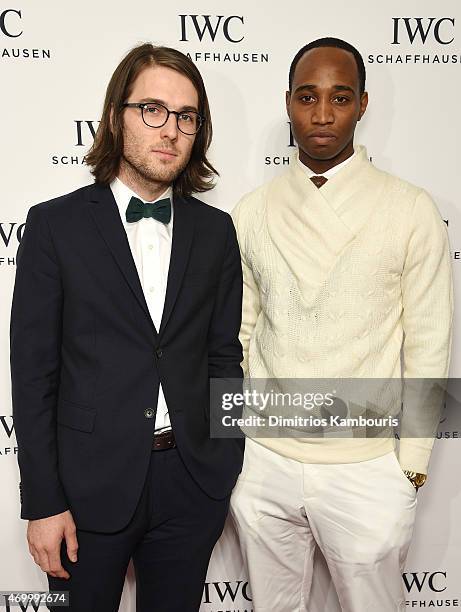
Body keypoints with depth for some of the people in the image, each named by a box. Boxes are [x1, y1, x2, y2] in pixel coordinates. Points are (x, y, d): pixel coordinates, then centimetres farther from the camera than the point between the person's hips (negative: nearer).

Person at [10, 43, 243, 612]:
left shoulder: (215, 230, 2)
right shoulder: (56, 224, -6)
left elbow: (223, 355, 6)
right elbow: (33, 371, -6)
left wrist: (227, 470, 4)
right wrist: (43, 503, -7)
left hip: (191, 483, 3)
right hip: (90, 483, -2)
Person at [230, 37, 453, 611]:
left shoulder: (411, 212, -6)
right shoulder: (251, 213, 2)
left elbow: (427, 350, -4)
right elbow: (237, 334, 7)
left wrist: (411, 467, -4)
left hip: (365, 470, -2)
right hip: (262, 462, 3)